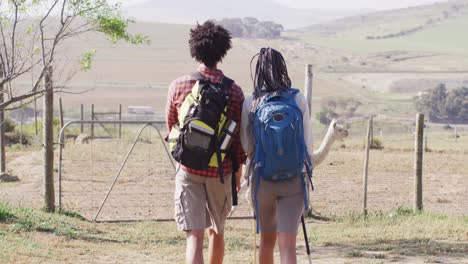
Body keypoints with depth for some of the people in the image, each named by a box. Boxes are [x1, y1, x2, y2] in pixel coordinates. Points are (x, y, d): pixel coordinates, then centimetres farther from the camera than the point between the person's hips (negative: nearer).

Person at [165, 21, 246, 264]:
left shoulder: (179, 85, -5)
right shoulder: (234, 91, -5)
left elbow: (170, 126, 8)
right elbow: (240, 135, -1)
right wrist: (238, 167, 14)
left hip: (188, 170, -1)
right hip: (221, 171, 1)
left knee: (194, 235, -7)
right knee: (216, 231, 21)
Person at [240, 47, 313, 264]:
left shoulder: (249, 104, -6)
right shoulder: (299, 100, -5)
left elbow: (246, 145, 0)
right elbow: (307, 143, 0)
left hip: (262, 179, 1)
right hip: (294, 180, -1)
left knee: (267, 239, 21)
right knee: (288, 245, -4)